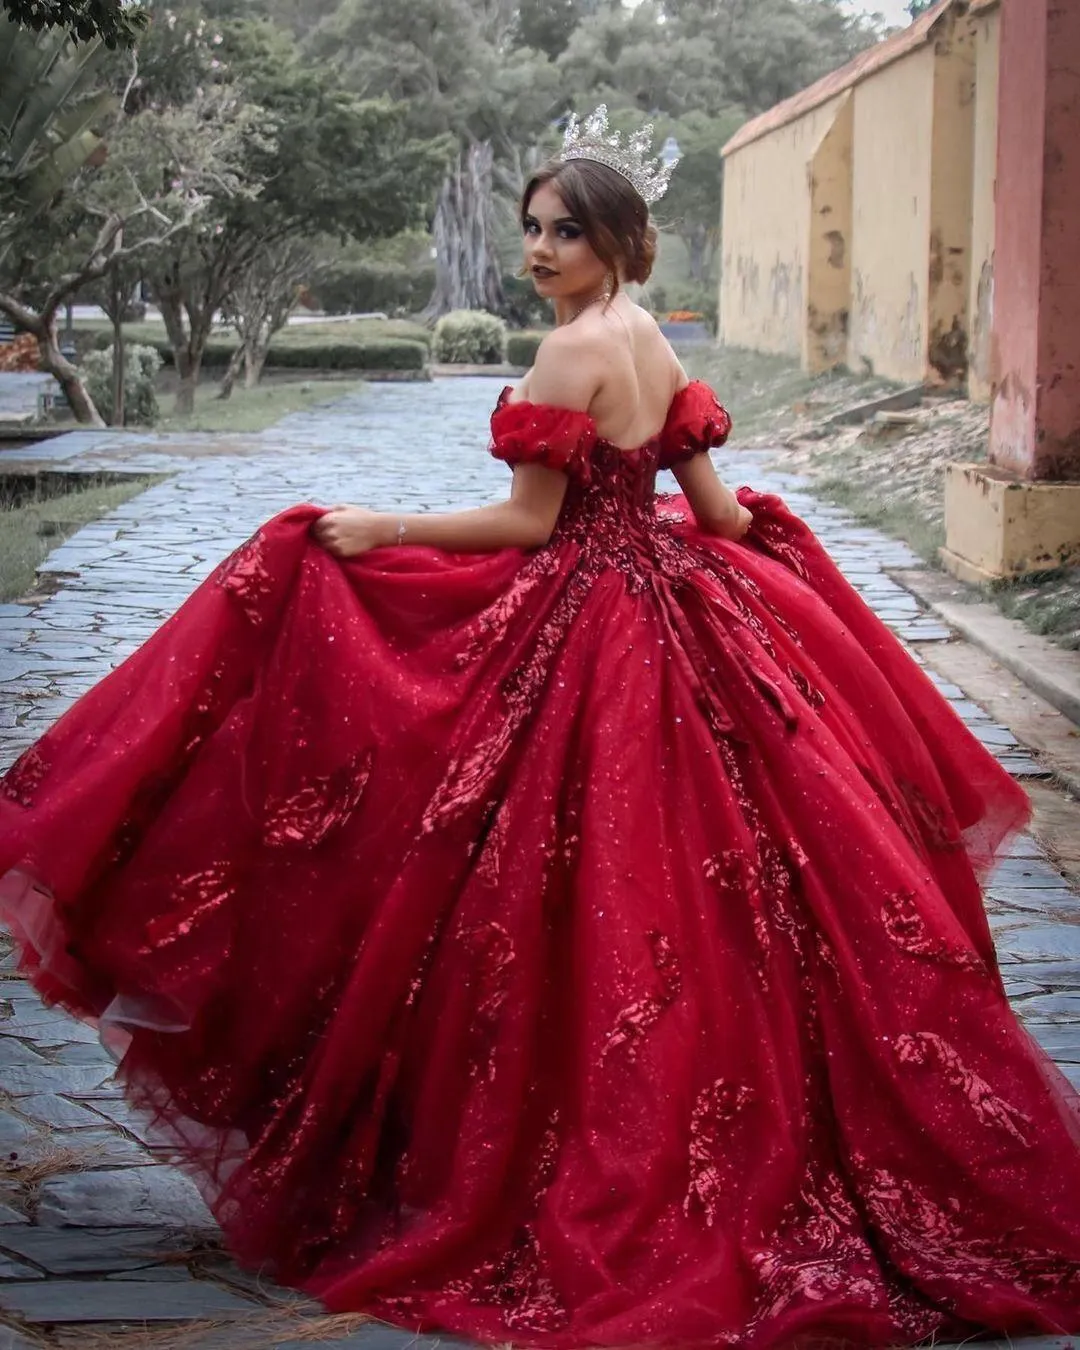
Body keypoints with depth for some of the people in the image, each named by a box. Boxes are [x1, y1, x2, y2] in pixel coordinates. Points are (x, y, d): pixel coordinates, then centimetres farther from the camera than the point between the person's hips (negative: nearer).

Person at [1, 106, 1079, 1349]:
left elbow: (531, 522, -16)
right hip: (669, 615, 9)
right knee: (686, 885, 14)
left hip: (578, 635, -9)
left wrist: (388, 532, -9)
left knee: (584, 911, 0)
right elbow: (714, 506, 13)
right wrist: (769, 540, 35)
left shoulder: (573, 352, -16)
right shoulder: (655, 346, 9)